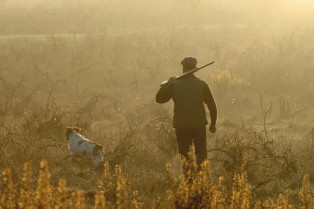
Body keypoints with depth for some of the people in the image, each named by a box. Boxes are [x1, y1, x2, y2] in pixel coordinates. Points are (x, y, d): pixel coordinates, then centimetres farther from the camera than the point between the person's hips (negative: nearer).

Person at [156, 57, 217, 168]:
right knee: (201, 154, 10)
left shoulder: (174, 84, -5)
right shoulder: (202, 84, -2)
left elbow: (159, 98, 3)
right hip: (199, 125, 0)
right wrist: (213, 123, 12)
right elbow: (212, 105, 2)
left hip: (181, 126, 0)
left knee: (185, 155, 7)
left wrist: (168, 83, 10)